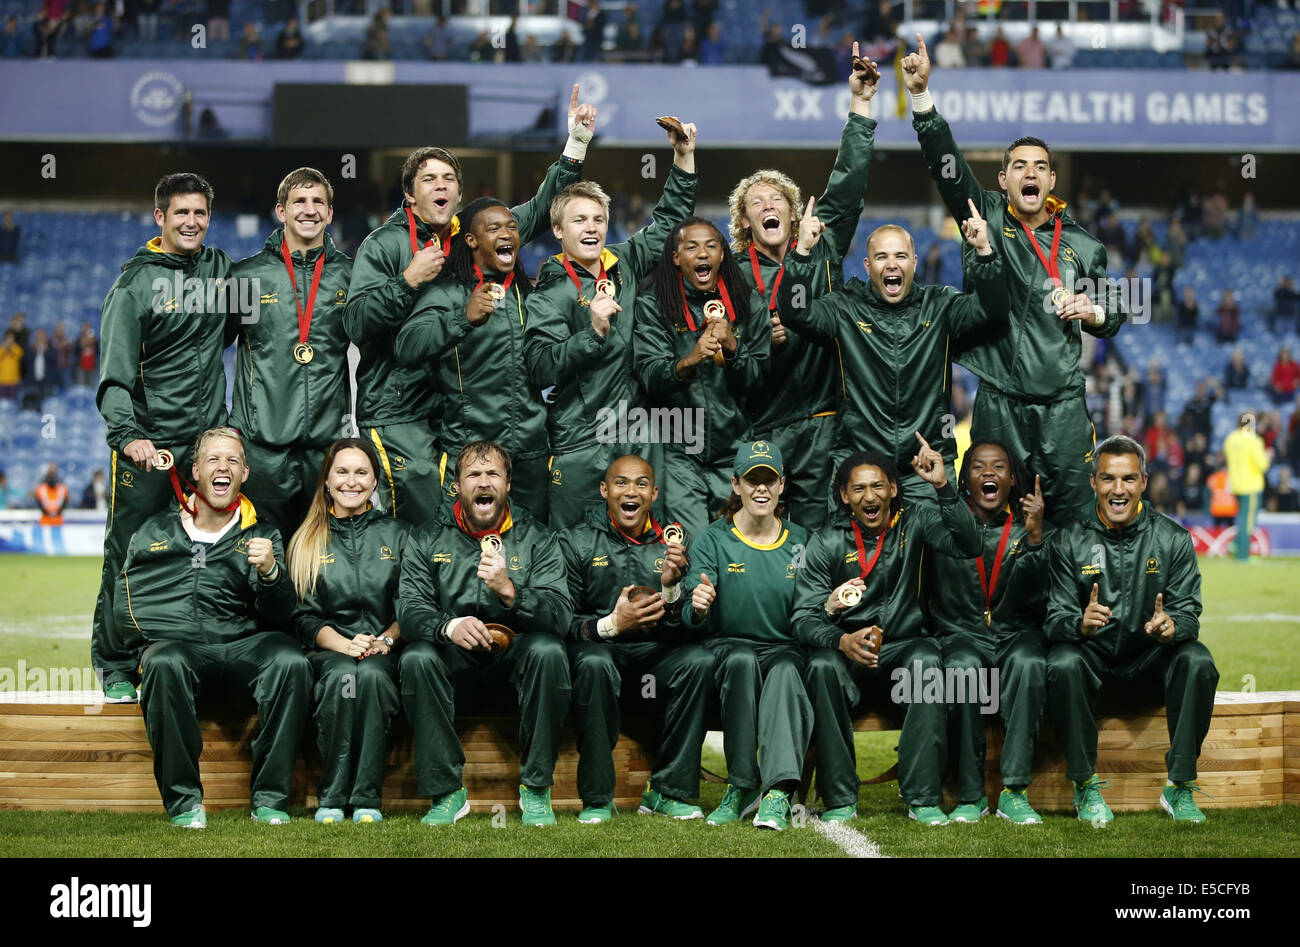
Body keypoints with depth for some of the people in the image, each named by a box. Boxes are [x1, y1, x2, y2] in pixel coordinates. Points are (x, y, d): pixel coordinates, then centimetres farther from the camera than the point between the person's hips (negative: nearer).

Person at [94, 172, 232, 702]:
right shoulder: (135, 284, -5)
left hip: (207, 439, 4)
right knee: (129, 556, 0)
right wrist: (126, 434, -30)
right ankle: (117, 667, 10)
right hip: (148, 444, -4)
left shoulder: (221, 269, 9)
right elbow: (116, 372, -14)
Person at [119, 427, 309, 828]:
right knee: (165, 664, -36)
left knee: (291, 663, -31)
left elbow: (279, 616, 3)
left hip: (245, 644, 1)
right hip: (175, 643, -1)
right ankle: (183, 800, -27)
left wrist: (269, 571, -18)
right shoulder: (155, 531, 17)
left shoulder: (261, 536, 15)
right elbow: (125, 604, 16)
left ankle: (270, 798, -23)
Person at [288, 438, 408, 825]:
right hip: (328, 651, 0)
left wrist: (384, 640, -13)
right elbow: (305, 617, 7)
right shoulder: (307, 542, 15)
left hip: (384, 652, 0)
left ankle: (366, 799, -33)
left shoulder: (398, 535, 15)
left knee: (371, 674, -35)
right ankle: (331, 798, -30)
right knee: (342, 675, -35)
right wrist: (346, 645, -12)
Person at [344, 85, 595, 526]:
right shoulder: (384, 245, 0)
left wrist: (576, 145, 11)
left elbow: (538, 211, 17)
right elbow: (356, 322, -11)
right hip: (395, 408, -4)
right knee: (422, 515, -18)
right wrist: (409, 281, -18)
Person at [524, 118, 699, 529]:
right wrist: (594, 332, -26)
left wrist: (684, 158, 15)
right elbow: (541, 369, -17)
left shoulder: (623, 264, 10)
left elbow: (668, 222, 23)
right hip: (581, 445, -5)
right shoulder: (551, 292, -7)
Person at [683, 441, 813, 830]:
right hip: (728, 647, -1)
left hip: (784, 649, 1)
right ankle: (742, 786, -28)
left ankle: (777, 793, -46)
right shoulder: (712, 540, 2)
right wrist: (698, 608, -31)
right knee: (741, 660, -36)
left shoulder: (800, 542, 9)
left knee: (785, 670, -35)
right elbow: (697, 622, -6)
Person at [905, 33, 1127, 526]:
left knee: (1070, 512, 0)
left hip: (1063, 401, 2)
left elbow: (1113, 314, 22)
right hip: (999, 398, -1)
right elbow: (945, 163, -7)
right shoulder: (986, 218, 7)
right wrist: (922, 96, -18)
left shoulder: (1081, 244, 12)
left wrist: (1092, 312, -2)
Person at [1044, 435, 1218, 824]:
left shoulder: (1173, 539, 0)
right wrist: (1081, 624, -31)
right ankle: (1085, 785, -17)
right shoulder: (1069, 541, -2)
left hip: (1150, 660, 1)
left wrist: (1171, 626, -30)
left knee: (1198, 662, -29)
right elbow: (1055, 619, -6)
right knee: (1063, 664, -34)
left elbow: (1189, 613, -5)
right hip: (1093, 659, -1)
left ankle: (1180, 786, -16)